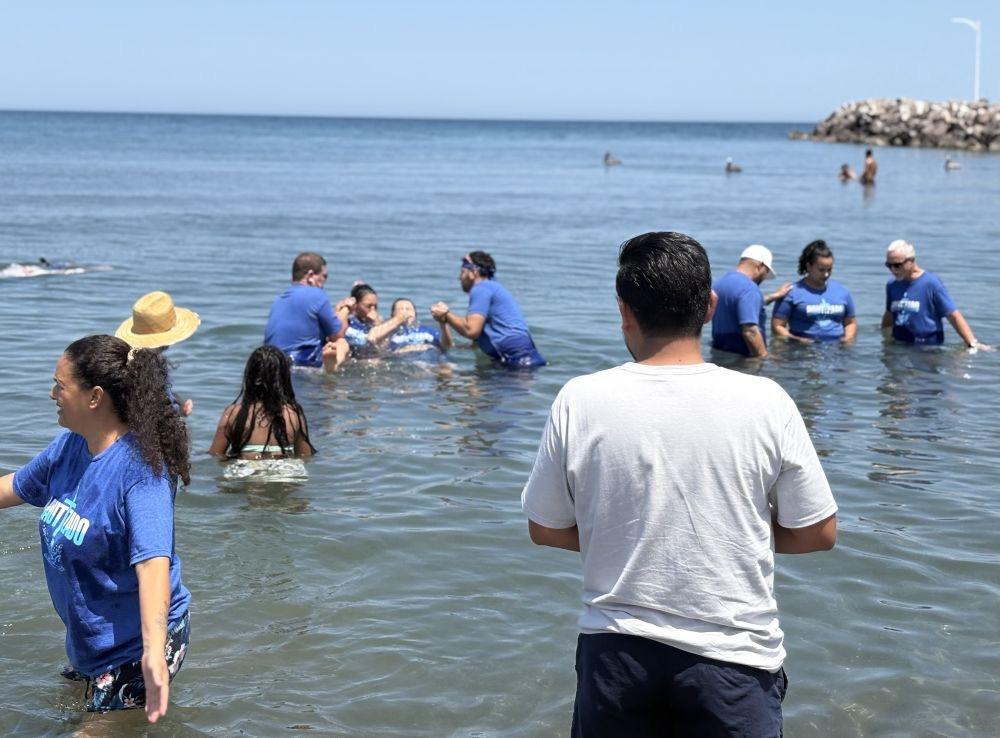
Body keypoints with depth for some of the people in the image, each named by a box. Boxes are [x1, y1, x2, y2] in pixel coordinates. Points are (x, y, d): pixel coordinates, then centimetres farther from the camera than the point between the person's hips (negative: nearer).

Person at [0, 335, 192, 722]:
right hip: (89, 635, 9)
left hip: (134, 644, -9)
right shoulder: (68, 447, -3)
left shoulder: (140, 469, -28)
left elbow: (153, 561, -39)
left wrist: (154, 653, -51)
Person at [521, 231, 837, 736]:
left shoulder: (580, 402, -9)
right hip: (733, 656, -1)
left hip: (617, 653, 1)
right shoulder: (764, 402, -11)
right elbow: (818, 534, -2)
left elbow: (545, 530, 1)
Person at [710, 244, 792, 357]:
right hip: (741, 355, -9)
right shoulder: (749, 289, -16)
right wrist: (764, 357, -20)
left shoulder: (719, 284, 15)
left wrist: (773, 297, 42)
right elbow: (750, 332, -24)